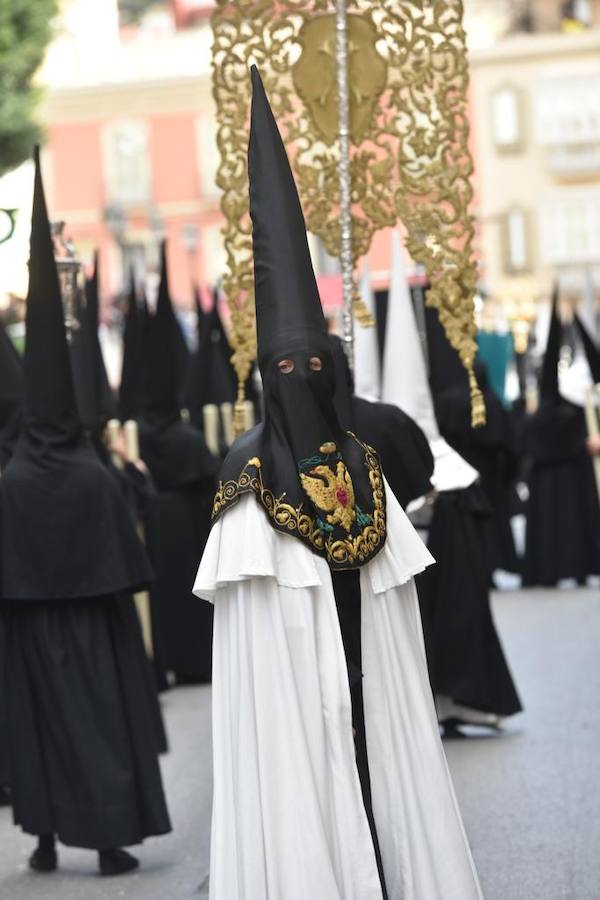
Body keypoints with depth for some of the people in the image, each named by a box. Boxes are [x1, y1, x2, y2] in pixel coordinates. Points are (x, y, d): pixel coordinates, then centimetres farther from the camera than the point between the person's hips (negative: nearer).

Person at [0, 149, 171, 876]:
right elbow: (124, 563, -5)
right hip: (94, 619, -1)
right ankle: (110, 838, 5)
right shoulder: (96, 478, -9)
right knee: (105, 715, 5)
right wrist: (125, 609, 5)